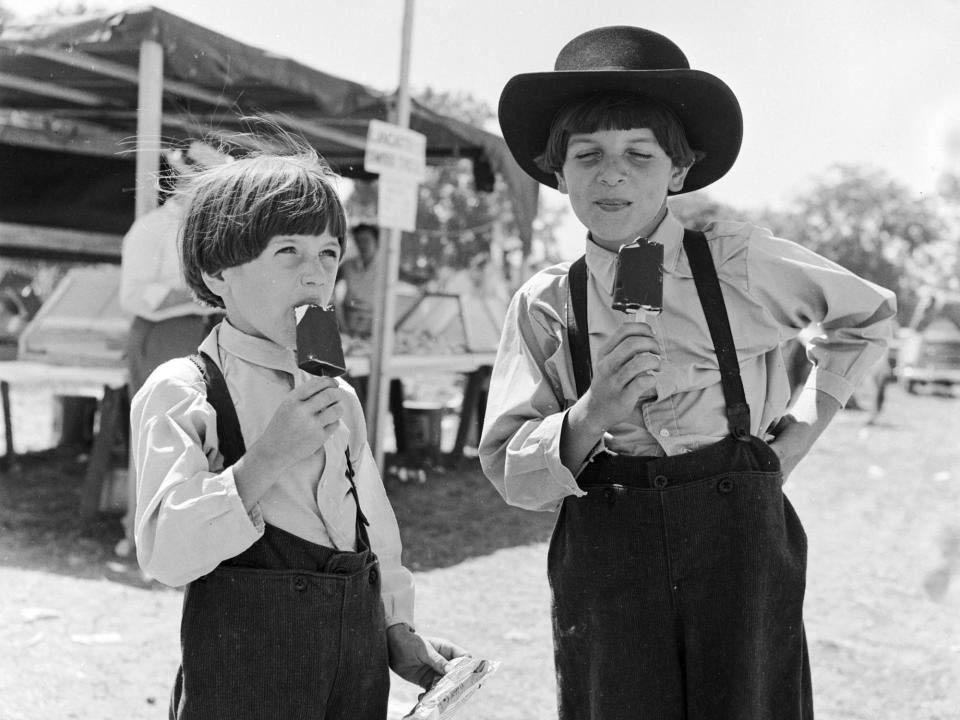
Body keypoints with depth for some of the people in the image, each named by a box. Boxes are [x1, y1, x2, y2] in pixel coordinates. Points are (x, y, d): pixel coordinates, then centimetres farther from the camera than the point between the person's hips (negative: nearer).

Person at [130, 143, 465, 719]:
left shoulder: (338, 396, 10)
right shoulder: (182, 393, -10)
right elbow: (166, 555, -19)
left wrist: (398, 632, 6)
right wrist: (264, 459, -24)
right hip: (243, 667, -5)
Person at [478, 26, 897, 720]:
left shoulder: (742, 264, -1)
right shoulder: (545, 305, 0)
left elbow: (869, 314, 16)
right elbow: (510, 471, -4)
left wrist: (803, 429, 8)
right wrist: (591, 416, -22)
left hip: (740, 539, 0)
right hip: (604, 553, 0)